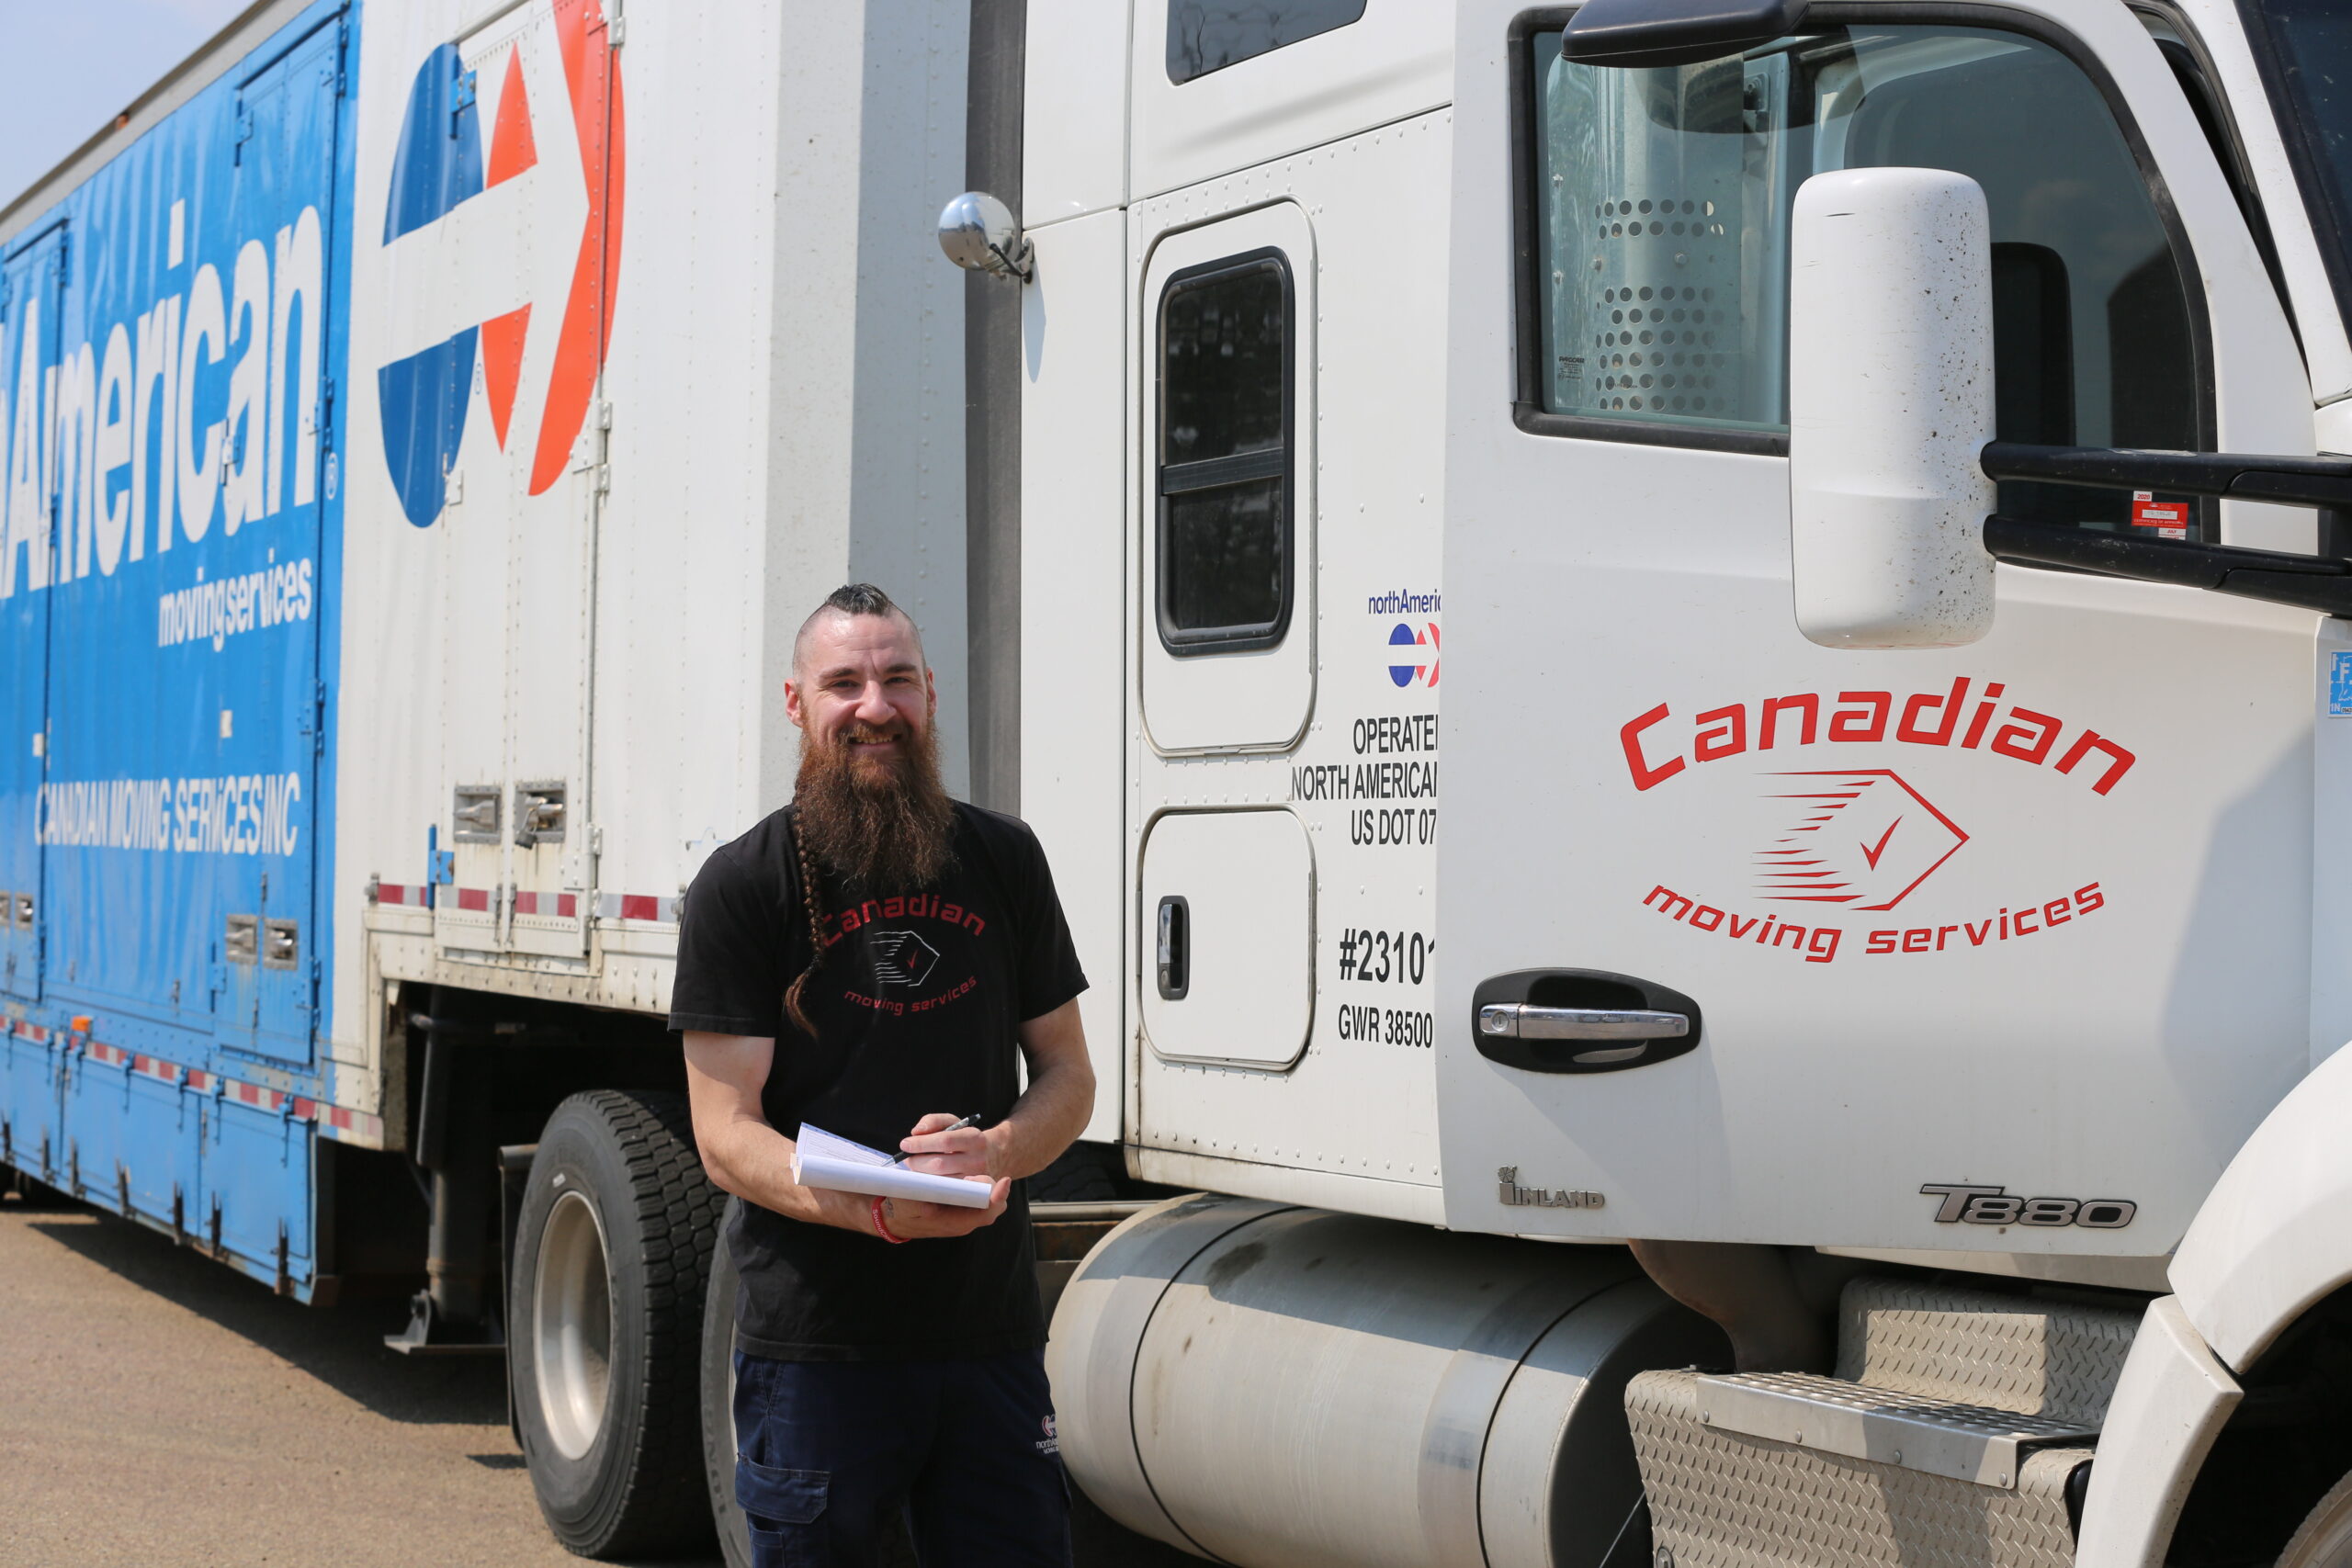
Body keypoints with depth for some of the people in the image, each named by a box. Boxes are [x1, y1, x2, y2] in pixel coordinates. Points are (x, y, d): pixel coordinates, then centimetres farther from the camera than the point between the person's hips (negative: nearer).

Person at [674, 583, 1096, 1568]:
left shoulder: (1003, 860, 9)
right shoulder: (743, 885, -3)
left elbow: (1067, 1075, 13)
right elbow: (726, 1136, -7)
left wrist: (993, 1151, -10)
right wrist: (879, 1211, -24)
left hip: (990, 1332, 3)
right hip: (814, 1346, -3)